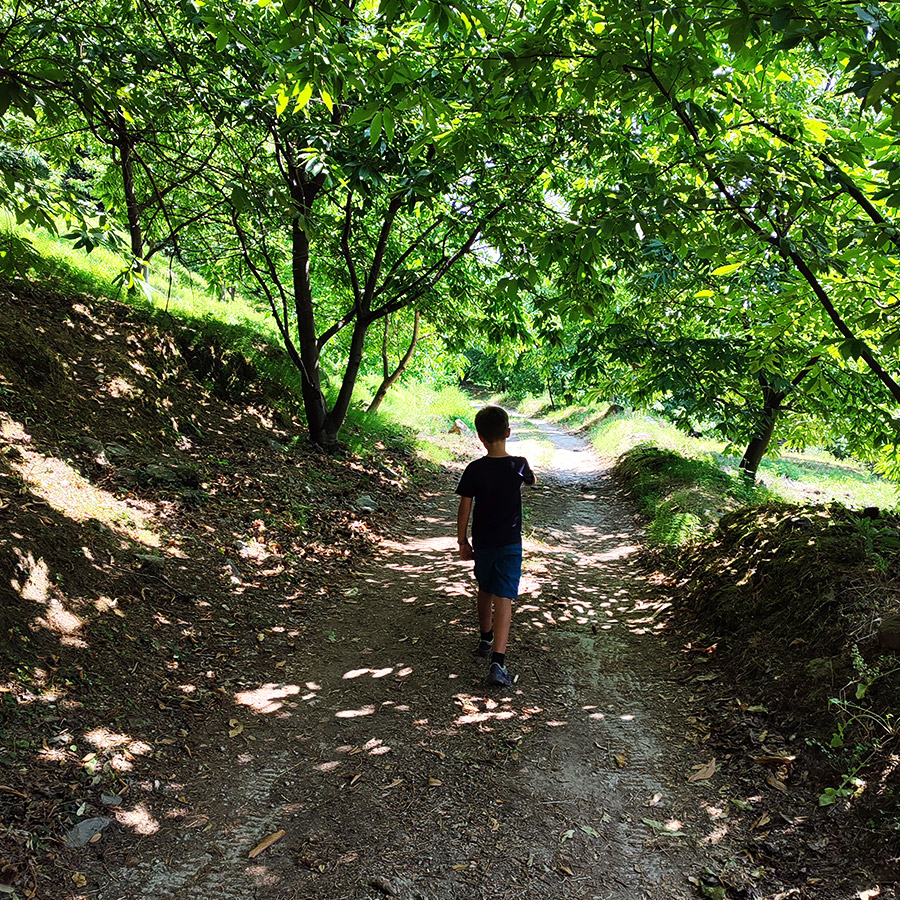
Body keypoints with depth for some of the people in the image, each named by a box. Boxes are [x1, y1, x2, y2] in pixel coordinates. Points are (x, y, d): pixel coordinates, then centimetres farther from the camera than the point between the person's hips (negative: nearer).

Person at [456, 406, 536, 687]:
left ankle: (486, 640, 40)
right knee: (503, 598, -6)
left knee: (485, 592, 22)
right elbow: (532, 480, 16)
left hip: (482, 544, 1)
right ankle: (497, 661, -16)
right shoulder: (519, 465, -8)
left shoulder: (474, 470, -10)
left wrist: (463, 541, 7)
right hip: (510, 543, -1)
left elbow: (464, 509, -5)